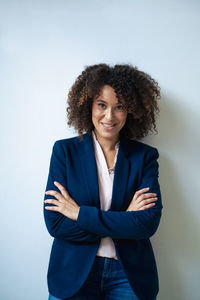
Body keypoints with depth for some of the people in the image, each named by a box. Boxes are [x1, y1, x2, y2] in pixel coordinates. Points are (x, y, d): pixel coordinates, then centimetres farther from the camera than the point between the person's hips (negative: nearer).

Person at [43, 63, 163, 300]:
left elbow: (149, 223, -14)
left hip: (130, 276, 1)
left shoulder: (145, 156, -3)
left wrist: (80, 213, -16)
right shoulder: (65, 150, -5)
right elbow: (55, 223, -12)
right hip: (73, 273, 0)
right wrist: (124, 220, -16)